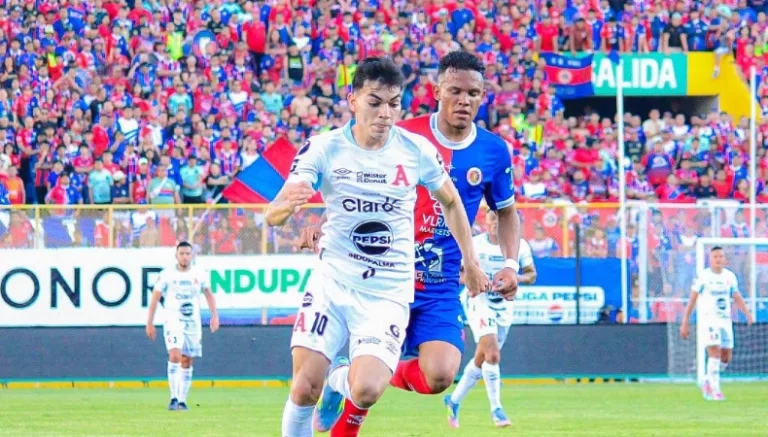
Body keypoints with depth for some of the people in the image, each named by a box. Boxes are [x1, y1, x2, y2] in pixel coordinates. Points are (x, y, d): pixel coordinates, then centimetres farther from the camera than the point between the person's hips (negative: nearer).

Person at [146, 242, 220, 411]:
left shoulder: (199, 274, 5)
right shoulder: (167, 275, -1)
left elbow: (209, 294, 18)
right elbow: (155, 298, 3)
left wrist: (214, 315, 6)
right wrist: (150, 323, 2)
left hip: (193, 324, 3)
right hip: (173, 323, -3)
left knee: (187, 362, 5)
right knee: (175, 356, -21)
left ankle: (182, 400, 12)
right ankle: (174, 397, -20)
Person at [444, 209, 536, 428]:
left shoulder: (520, 245, -2)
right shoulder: (474, 244, -8)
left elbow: (531, 274, 4)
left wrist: (516, 278, -18)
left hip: (504, 306, 4)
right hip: (479, 302, -4)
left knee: (481, 360, 11)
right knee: (493, 355, -20)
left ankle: (454, 400, 29)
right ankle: (496, 409, -13)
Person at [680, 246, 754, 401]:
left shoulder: (730, 276, 7)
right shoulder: (703, 276, -4)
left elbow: (738, 298, 8)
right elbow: (692, 300, 0)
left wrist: (748, 314, -10)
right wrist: (685, 323, -1)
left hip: (725, 321, 5)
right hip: (709, 320, -5)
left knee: (726, 357, 5)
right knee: (715, 353, -17)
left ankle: (708, 384, 26)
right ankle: (715, 391, -14)